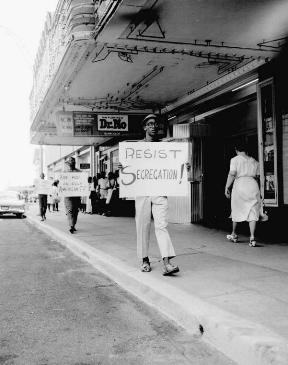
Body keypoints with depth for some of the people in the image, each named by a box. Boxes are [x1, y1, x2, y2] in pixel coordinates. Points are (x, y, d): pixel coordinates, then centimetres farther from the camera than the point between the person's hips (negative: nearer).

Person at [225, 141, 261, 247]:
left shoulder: (235, 160, 2)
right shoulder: (254, 162, 15)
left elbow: (232, 174, -9)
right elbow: (257, 177, 16)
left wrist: (227, 188, -6)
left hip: (240, 184, -2)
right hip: (253, 185, 3)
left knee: (236, 210, 14)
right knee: (253, 212, 0)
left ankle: (234, 235, 29)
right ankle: (252, 237, -13)